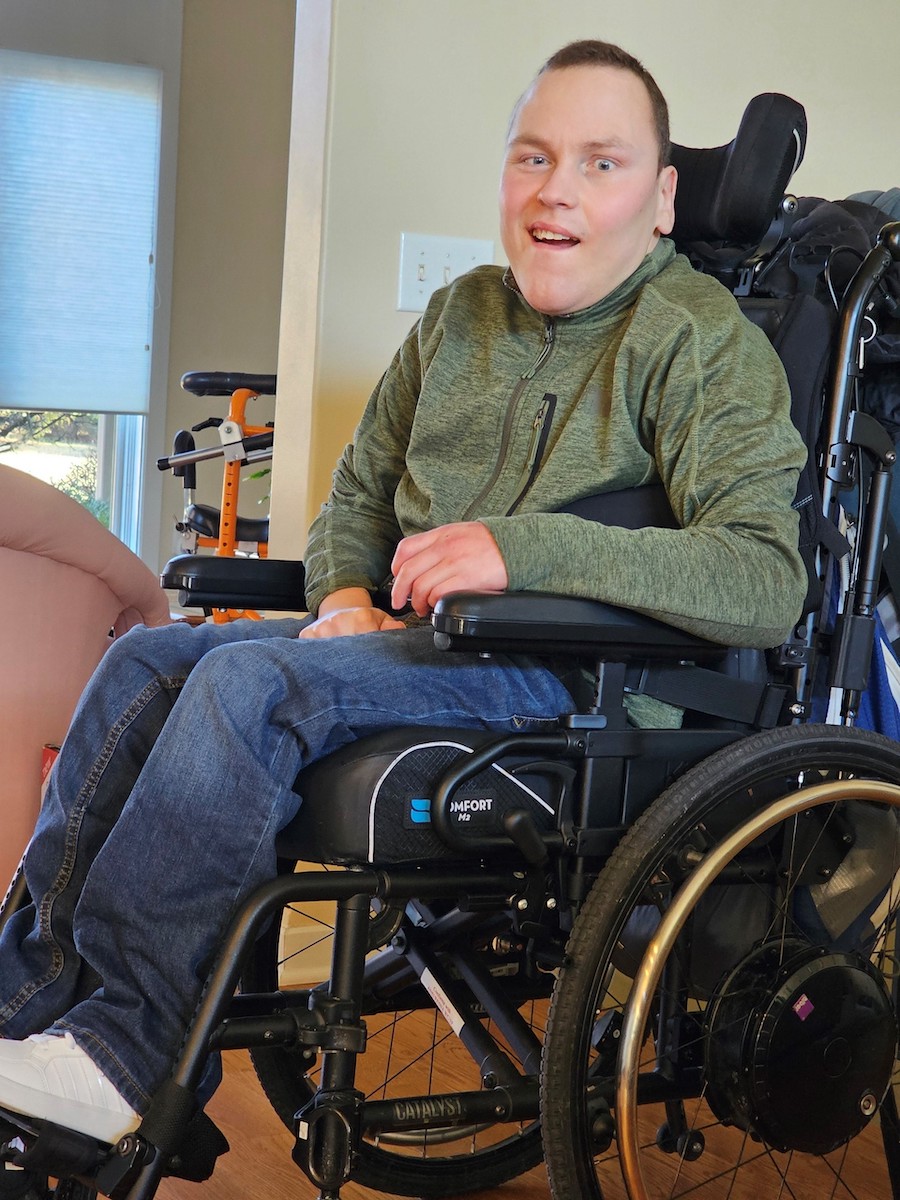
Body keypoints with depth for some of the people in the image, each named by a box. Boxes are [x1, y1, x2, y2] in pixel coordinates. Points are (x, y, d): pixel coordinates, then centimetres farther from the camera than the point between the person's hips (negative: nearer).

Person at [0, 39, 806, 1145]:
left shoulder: (705, 341, -7)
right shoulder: (460, 315, 15)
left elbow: (767, 579, -21)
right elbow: (358, 486, 23)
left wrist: (528, 546, -29)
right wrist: (345, 597, 0)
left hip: (566, 668, -7)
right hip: (411, 631, 8)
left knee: (250, 686, -27)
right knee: (146, 660, -6)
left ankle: (125, 1053, -19)